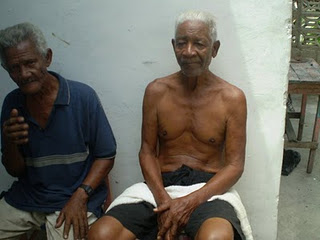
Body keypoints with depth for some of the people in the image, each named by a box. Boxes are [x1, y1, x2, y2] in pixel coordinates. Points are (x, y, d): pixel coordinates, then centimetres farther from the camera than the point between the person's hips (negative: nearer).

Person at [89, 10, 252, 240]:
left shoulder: (232, 98, -3)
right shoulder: (156, 91, 3)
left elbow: (234, 165, -4)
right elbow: (147, 152, 4)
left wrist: (190, 202, -18)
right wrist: (163, 200, -13)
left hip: (209, 188, -2)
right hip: (159, 185, 3)